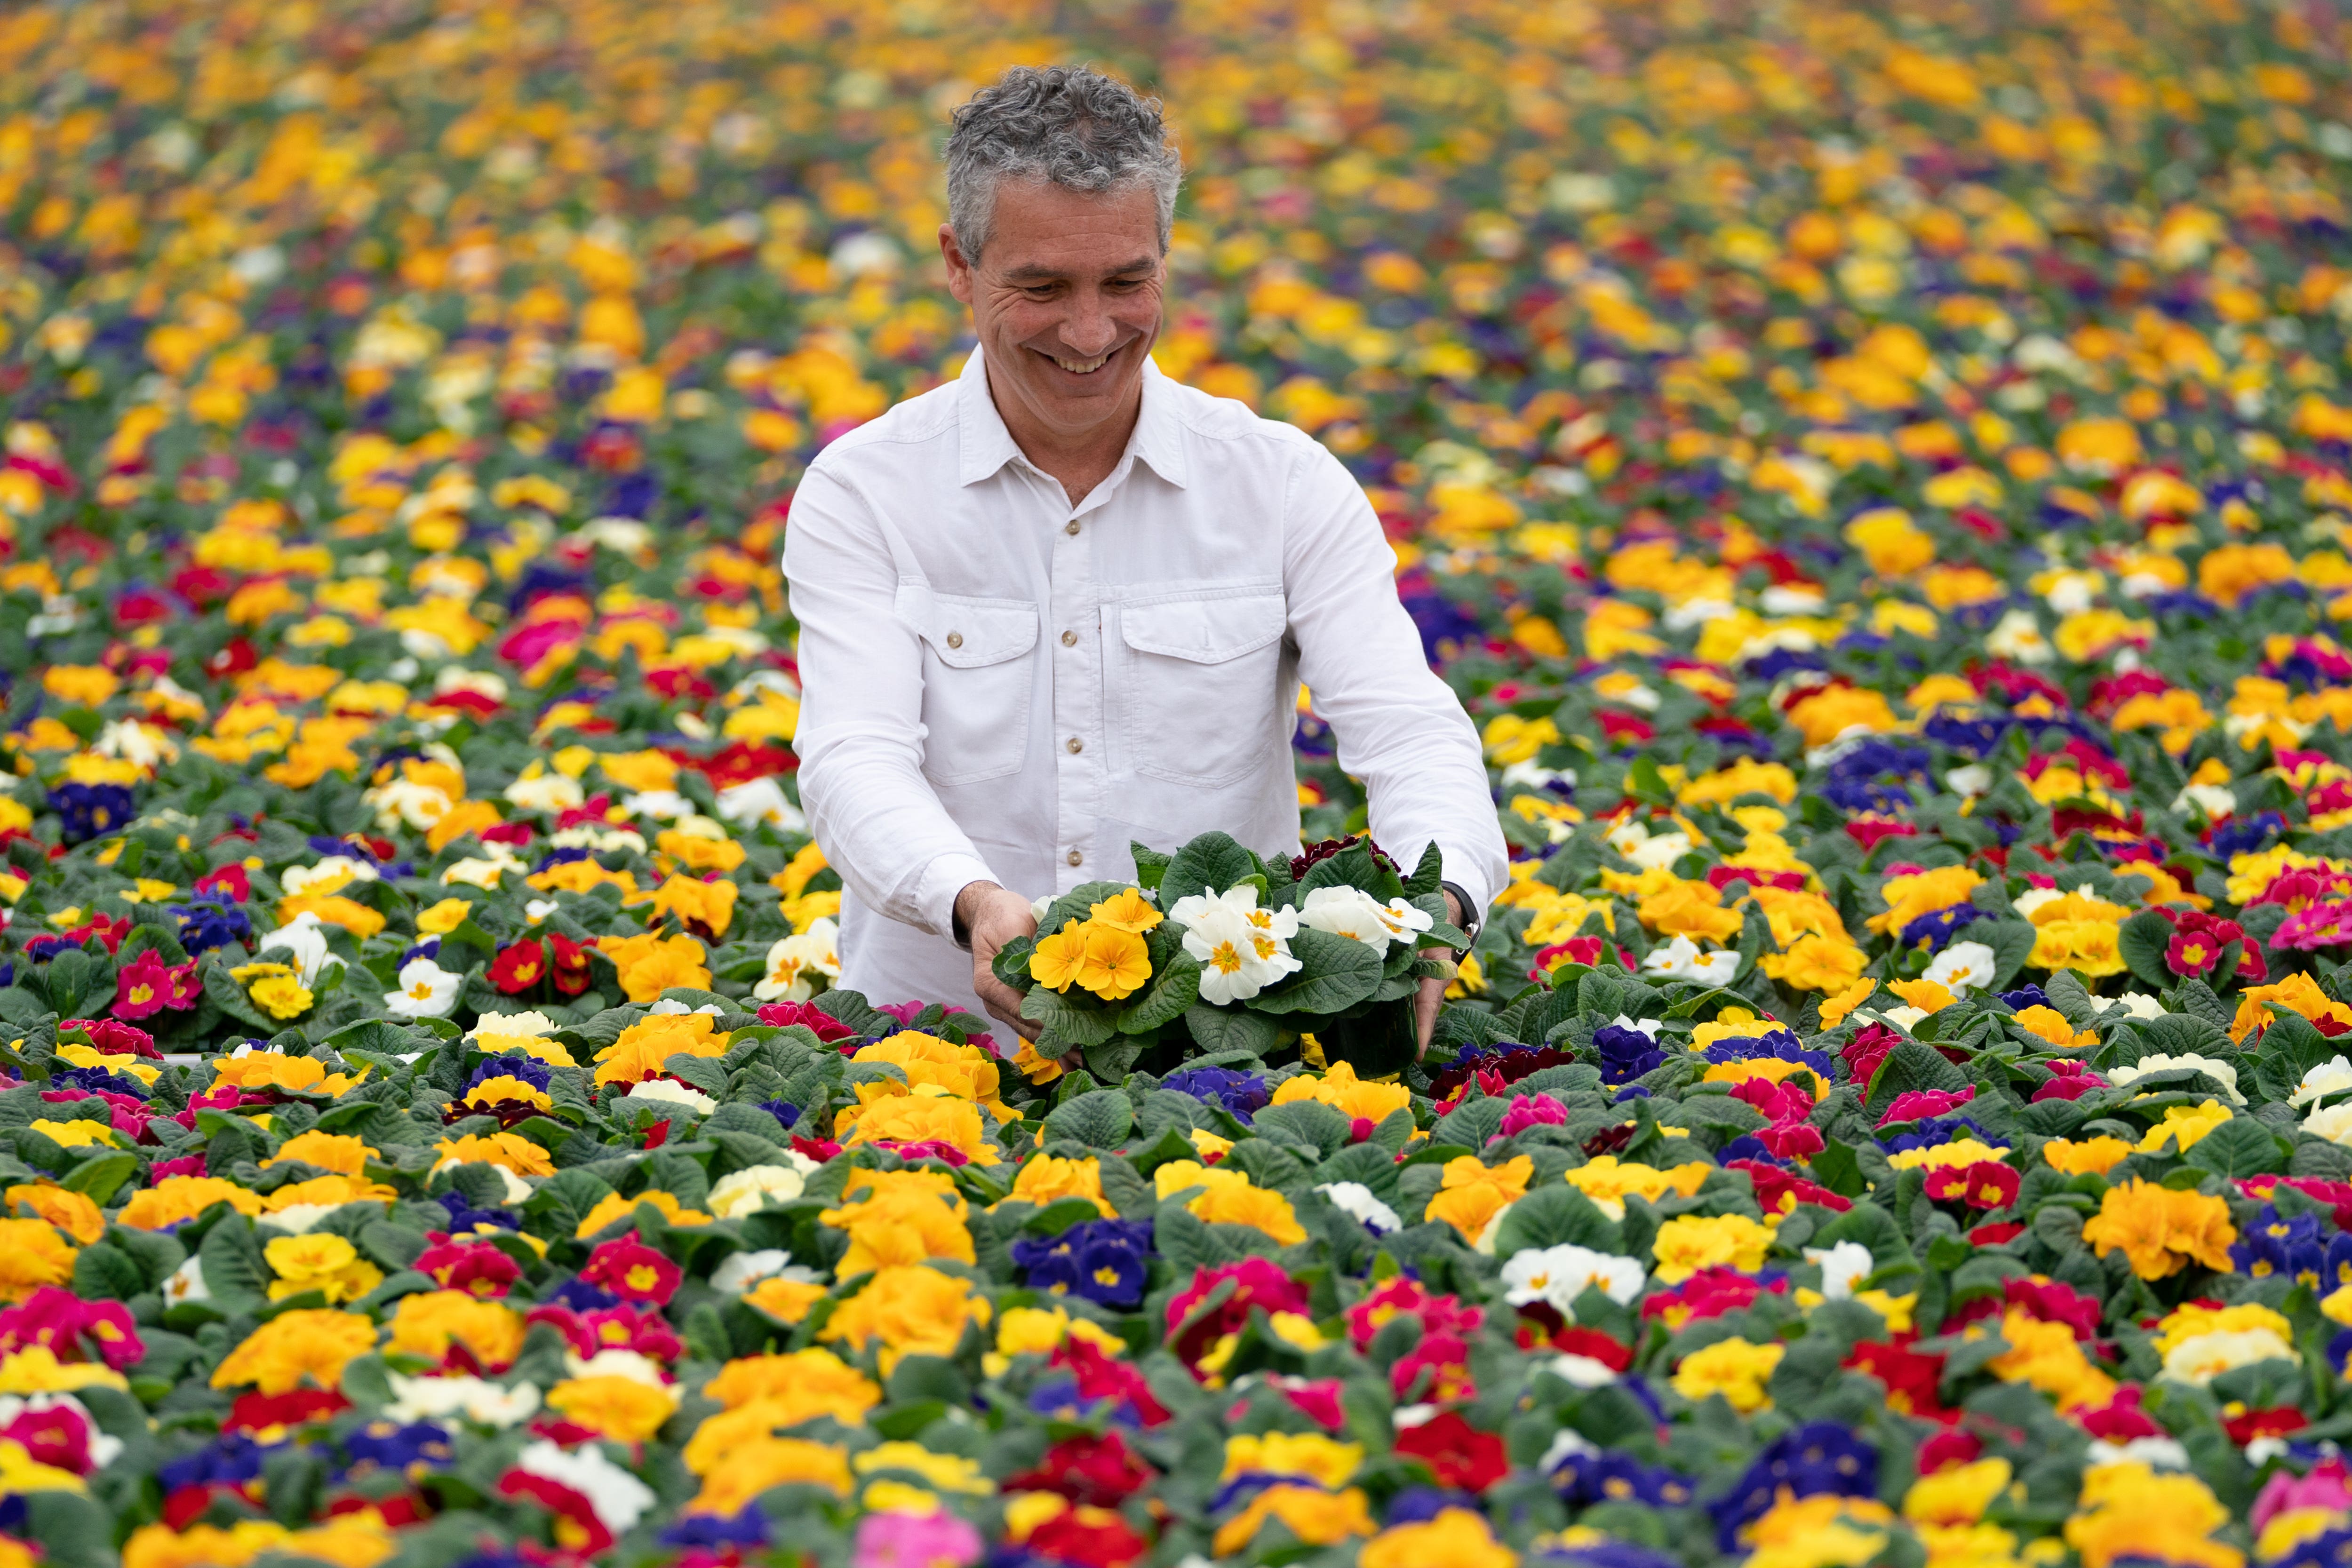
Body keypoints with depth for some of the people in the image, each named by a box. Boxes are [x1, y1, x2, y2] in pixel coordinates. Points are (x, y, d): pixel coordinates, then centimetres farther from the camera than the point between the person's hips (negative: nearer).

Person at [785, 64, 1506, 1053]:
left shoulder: (1289, 486, 5)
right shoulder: (862, 496, 2)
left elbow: (1409, 731, -5)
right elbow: (856, 760, -9)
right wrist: (974, 904, -32)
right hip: (936, 1046, -1)